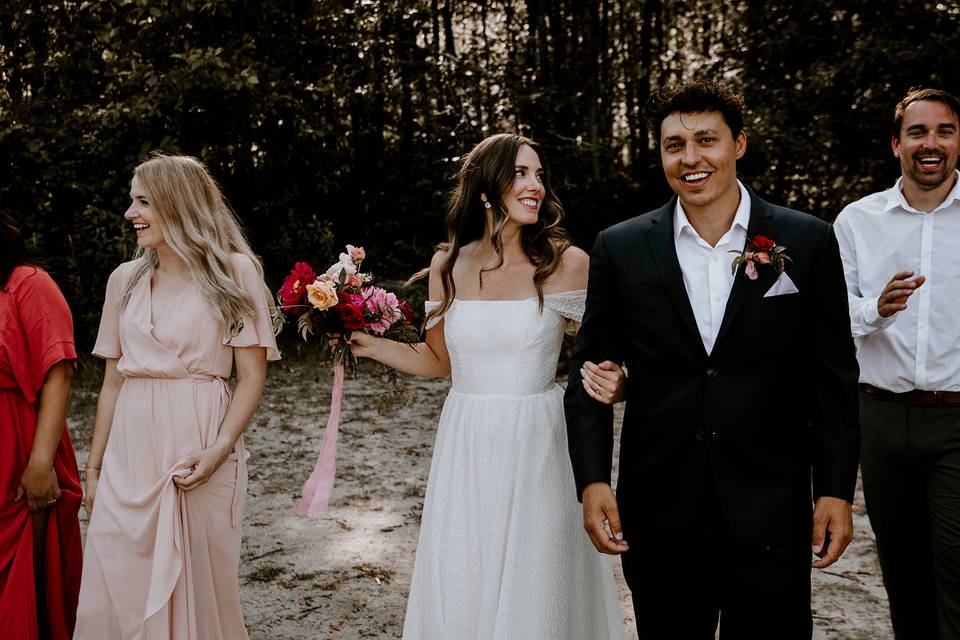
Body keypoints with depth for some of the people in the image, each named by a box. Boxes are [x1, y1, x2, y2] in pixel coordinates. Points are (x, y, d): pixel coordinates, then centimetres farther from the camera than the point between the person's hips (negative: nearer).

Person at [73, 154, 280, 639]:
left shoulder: (233, 272, -3)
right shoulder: (125, 279, 10)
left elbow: (251, 377, -6)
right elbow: (113, 381, 13)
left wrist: (220, 448, -18)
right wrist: (94, 465, 12)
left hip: (200, 443, -4)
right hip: (130, 449, 4)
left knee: (200, 585, 7)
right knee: (117, 590, 7)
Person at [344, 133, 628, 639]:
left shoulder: (565, 264, -8)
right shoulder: (447, 265, 1)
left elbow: (603, 354, -5)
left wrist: (615, 382, -27)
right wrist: (368, 344, 3)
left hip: (535, 449, -2)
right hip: (465, 450, 3)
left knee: (533, 592, 9)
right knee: (458, 592, 14)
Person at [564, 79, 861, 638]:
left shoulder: (808, 242, -1)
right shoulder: (621, 249, 0)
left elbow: (834, 377, 2)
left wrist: (836, 490, -1)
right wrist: (593, 481, -4)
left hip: (770, 514, 0)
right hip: (658, 517, 1)